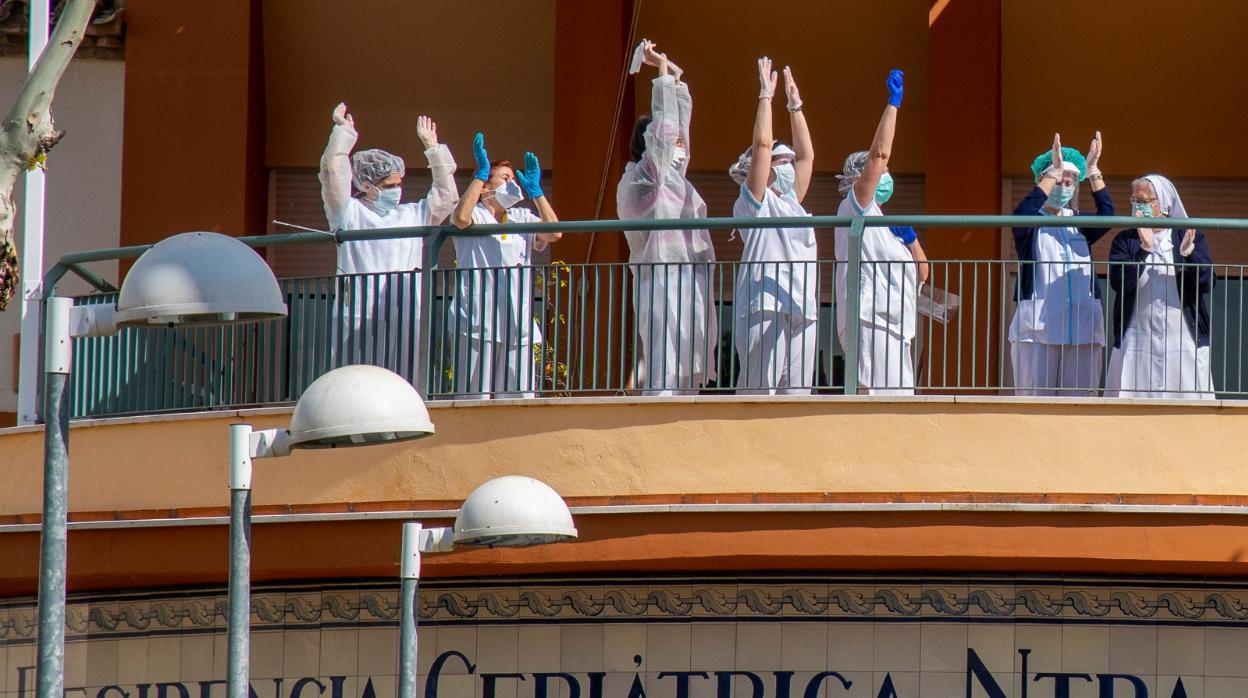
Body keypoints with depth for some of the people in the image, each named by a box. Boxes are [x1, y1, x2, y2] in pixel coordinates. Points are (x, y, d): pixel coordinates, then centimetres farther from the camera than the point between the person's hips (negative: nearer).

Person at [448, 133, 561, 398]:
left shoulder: (522, 218, 20)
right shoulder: (474, 214, 5)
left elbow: (554, 232, 4)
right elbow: (461, 218, -19)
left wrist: (535, 190, 7)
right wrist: (481, 172, -13)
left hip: (517, 325, 5)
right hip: (478, 322, -5)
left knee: (520, 401, 1)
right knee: (474, 399, -7)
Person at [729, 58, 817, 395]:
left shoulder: (791, 201, 23)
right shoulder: (753, 201, 3)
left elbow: (806, 155, 28)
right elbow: (762, 144, -5)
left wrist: (795, 105, 29)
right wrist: (766, 95, 0)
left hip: (801, 308, 8)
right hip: (765, 308, -8)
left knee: (797, 393, 2)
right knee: (759, 392, -11)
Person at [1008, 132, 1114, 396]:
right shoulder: (1031, 224, 5)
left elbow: (1106, 214, -4)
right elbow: (1023, 213, -19)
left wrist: (1093, 171, -12)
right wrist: (1055, 171, -18)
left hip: (1082, 329, 4)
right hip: (1037, 325, -4)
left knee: (1076, 398, 1)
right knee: (1035, 398, -6)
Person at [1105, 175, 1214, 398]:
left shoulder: (1191, 238, 7)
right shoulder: (1125, 241, 8)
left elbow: (1207, 284, -2)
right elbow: (1119, 283, -7)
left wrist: (1188, 253, -19)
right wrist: (1145, 249, -18)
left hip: (1184, 340, 0)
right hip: (1137, 342, 0)